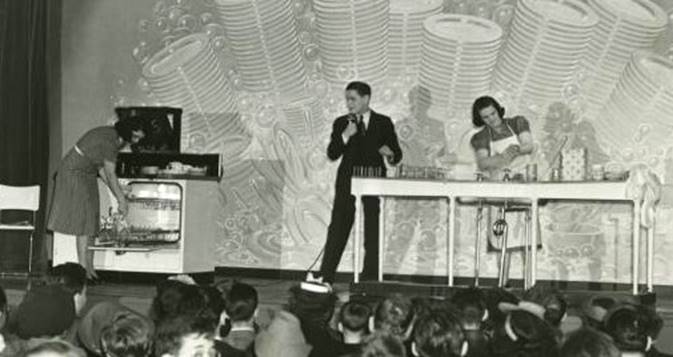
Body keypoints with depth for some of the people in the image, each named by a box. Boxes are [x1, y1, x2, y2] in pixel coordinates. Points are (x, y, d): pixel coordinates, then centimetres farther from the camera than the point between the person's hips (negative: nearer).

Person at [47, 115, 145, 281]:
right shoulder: (109, 141, -25)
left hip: (87, 176, 10)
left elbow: (101, 167, 7)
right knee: (85, 222, -12)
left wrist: (120, 193, 4)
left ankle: (89, 268, 5)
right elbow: (110, 174, -23)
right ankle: (84, 269, -12)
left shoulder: (115, 138, 3)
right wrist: (122, 200, -17)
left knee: (91, 223, 5)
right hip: (75, 174, -10)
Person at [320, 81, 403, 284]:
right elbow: (332, 155, -1)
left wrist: (389, 154, -18)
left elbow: (397, 155, 5)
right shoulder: (341, 123, 8)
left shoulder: (383, 123, 6)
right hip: (347, 181, 0)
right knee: (338, 228, -4)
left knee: (373, 231, 3)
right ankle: (325, 279, -4)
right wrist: (345, 135, -14)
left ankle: (370, 281, 10)